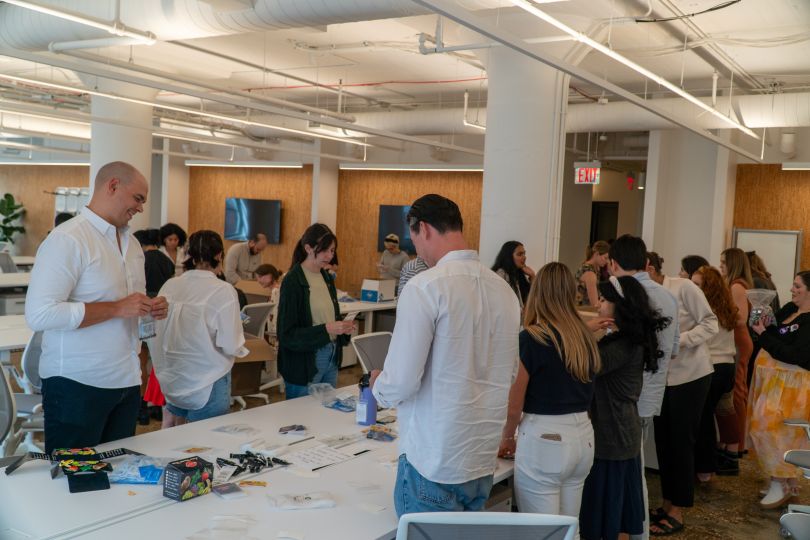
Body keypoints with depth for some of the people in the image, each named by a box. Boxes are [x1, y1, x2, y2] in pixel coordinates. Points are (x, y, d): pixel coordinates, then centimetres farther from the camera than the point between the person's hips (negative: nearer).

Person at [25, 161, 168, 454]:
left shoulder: (131, 242, 13)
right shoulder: (67, 240, -14)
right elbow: (39, 314, -22)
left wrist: (149, 308, 1)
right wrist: (117, 308, -22)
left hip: (126, 382, 8)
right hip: (77, 385, -8)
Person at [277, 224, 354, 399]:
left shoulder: (327, 278, 8)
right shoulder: (293, 281, -14)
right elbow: (287, 334, -16)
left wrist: (343, 328, -3)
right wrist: (326, 329, -24)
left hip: (331, 358, 7)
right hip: (304, 362, -7)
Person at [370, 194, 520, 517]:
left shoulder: (424, 288, -17)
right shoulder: (504, 290, 4)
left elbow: (400, 383, -17)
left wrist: (378, 385, 4)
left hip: (434, 465, -7)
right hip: (483, 463, 7)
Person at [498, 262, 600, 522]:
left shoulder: (531, 338, -12)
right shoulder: (586, 337, 4)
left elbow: (514, 405, -8)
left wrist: (507, 438, 9)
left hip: (544, 441, -6)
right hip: (583, 438, 6)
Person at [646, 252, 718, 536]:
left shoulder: (684, 288, -13)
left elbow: (710, 324, -13)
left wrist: (679, 341, -24)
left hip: (690, 375, -5)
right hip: (662, 377, 6)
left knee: (680, 443, 1)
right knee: (663, 441, 11)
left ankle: (676, 513, 12)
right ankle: (667, 504, 25)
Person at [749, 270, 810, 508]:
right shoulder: (789, 309, 8)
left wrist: (763, 334, -20)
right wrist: (764, 327, -4)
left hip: (789, 384, -9)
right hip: (773, 378, 9)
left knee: (772, 429, -8)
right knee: (780, 431, 15)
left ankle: (781, 484, 5)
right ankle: (789, 481, 27)